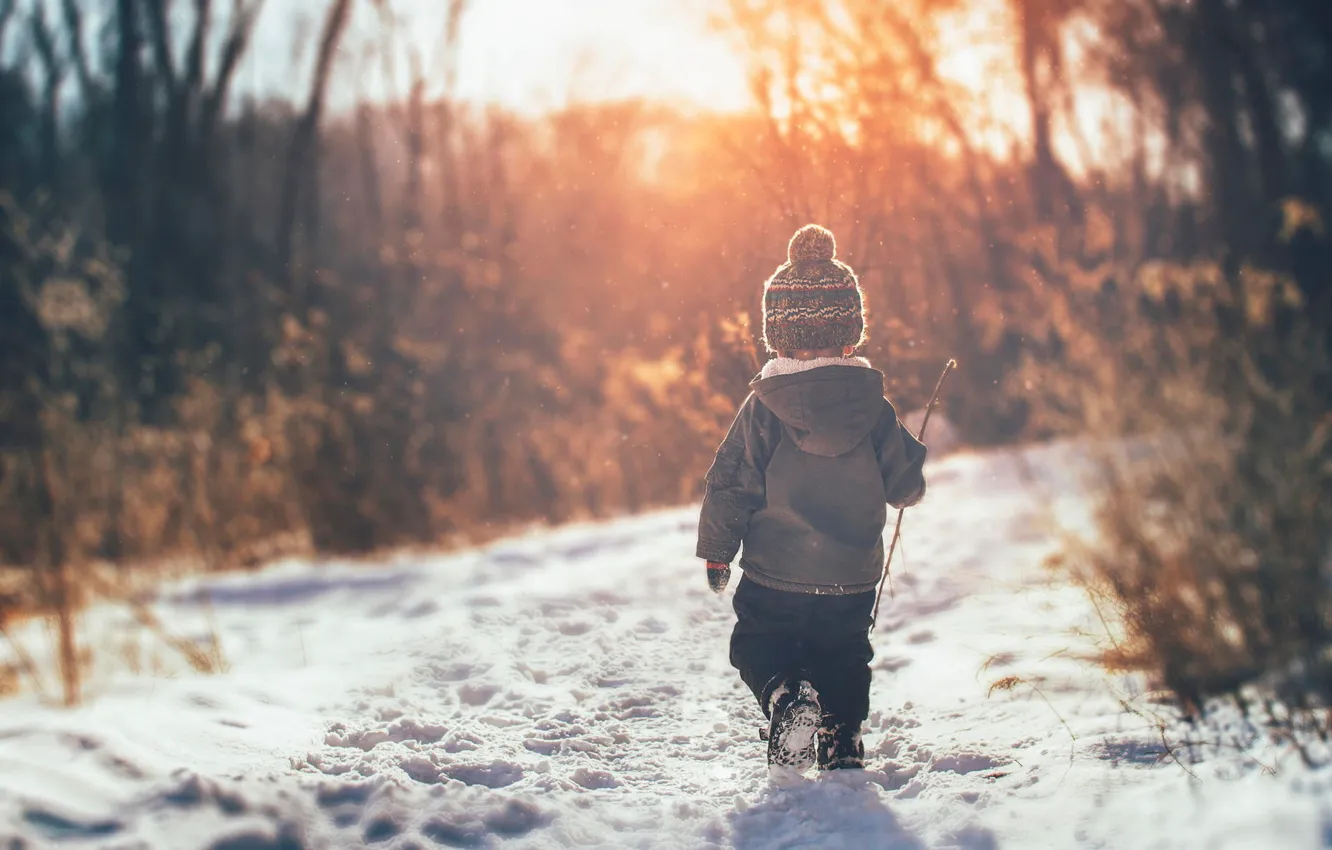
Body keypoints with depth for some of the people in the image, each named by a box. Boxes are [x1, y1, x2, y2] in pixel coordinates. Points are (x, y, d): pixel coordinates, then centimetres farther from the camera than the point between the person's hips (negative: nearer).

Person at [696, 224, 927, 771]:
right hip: (853, 576, 2)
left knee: (757, 647, 14)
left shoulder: (763, 407, -12)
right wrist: (914, 475, 25)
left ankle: (785, 695, -14)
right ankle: (843, 745, 11)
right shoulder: (874, 406, -7)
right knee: (843, 661, 20)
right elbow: (905, 484, 0)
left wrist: (717, 552, 4)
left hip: (774, 573, -2)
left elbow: (732, 484, -8)